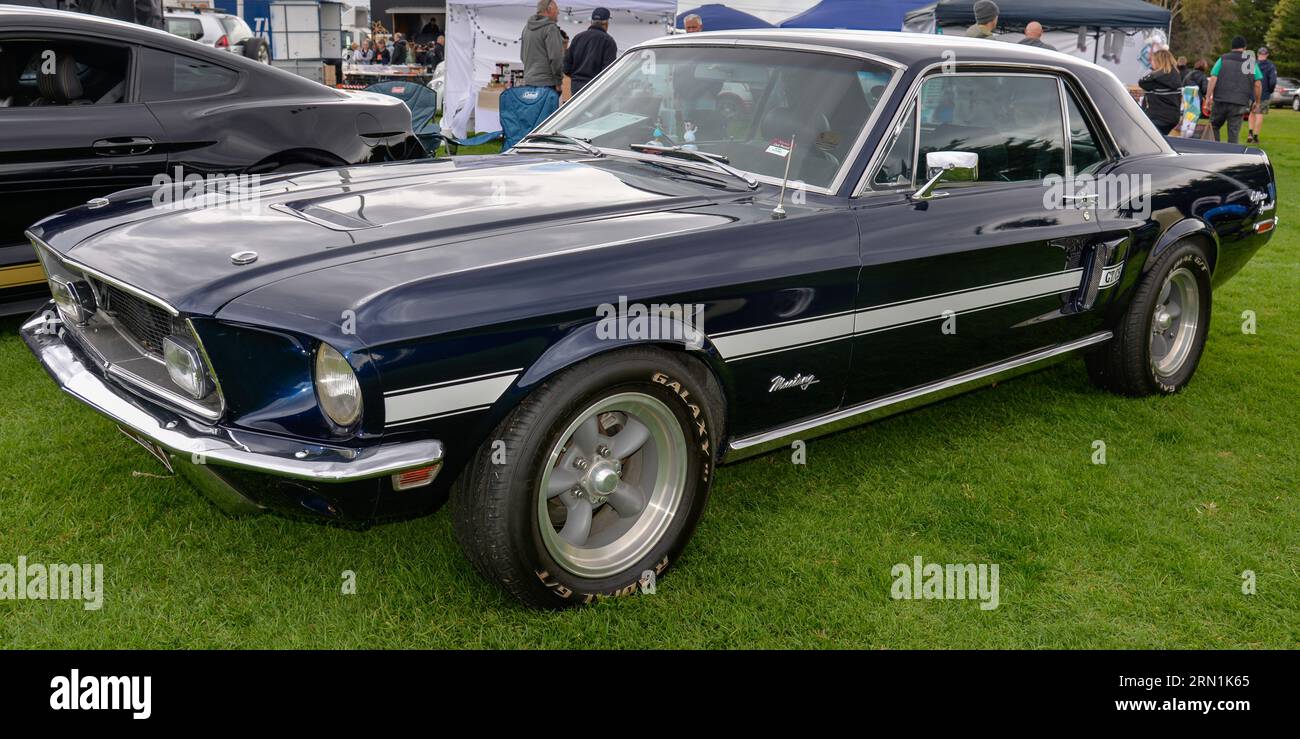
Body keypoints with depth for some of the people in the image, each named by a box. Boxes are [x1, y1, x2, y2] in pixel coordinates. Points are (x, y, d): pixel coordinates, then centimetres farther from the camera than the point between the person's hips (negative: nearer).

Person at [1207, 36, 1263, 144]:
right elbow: (1258, 84, 5)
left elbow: (1213, 79, -4)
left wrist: (1208, 96, -3)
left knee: (1214, 127, 13)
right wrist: (1257, 101, 14)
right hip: (1240, 103, 1)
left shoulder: (1223, 59, 6)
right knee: (1234, 132, 2)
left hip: (1220, 101, -1)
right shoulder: (1251, 62, 9)